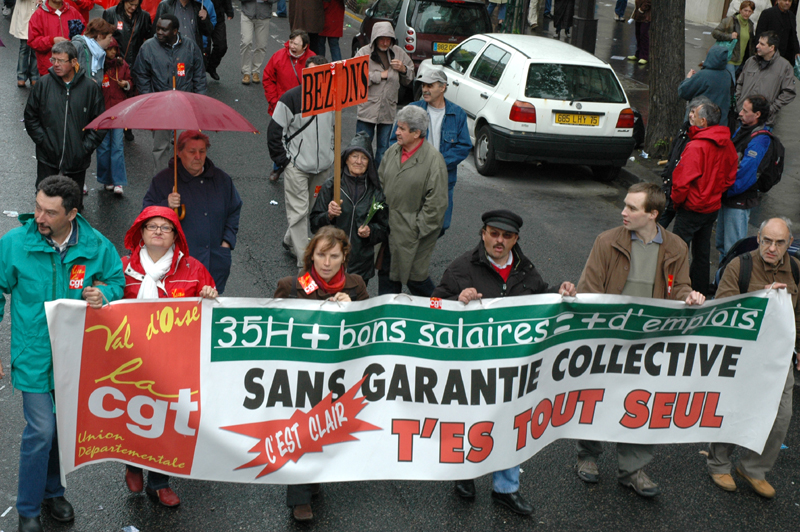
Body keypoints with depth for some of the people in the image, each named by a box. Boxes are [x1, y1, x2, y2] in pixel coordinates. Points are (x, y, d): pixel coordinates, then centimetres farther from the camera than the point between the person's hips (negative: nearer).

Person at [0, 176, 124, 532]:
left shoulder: (96, 246, -7)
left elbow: (117, 280, 9)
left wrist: (103, 295, -16)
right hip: (35, 356, -3)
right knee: (41, 430, -5)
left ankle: (52, 492, 41)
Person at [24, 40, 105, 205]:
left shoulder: (90, 87, -3)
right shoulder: (43, 84, -1)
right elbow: (30, 117, 6)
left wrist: (86, 146, -5)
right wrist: (43, 141, -4)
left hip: (77, 160, 0)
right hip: (47, 160, 1)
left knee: (74, 204, 10)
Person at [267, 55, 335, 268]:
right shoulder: (291, 98, -11)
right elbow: (274, 131, -7)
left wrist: (330, 153, 16)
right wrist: (283, 160, -9)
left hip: (322, 166, 6)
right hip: (297, 165, -6)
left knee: (312, 207, 16)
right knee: (298, 211, -5)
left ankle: (290, 240, 38)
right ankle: (304, 262, -3)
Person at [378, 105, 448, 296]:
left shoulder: (434, 160, -16)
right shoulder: (392, 152, 4)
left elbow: (436, 203, -15)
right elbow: (381, 183, 15)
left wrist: (417, 229, -14)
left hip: (412, 231, -6)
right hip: (388, 225, 6)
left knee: (413, 276, 3)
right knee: (386, 272, 14)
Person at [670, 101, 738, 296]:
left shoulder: (696, 146, -24)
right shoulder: (727, 145, 1)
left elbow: (682, 181, -22)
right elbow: (730, 177, 12)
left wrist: (676, 200, -5)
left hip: (692, 208, -8)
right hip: (713, 207, 8)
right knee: (702, 253, 17)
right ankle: (700, 293, 26)